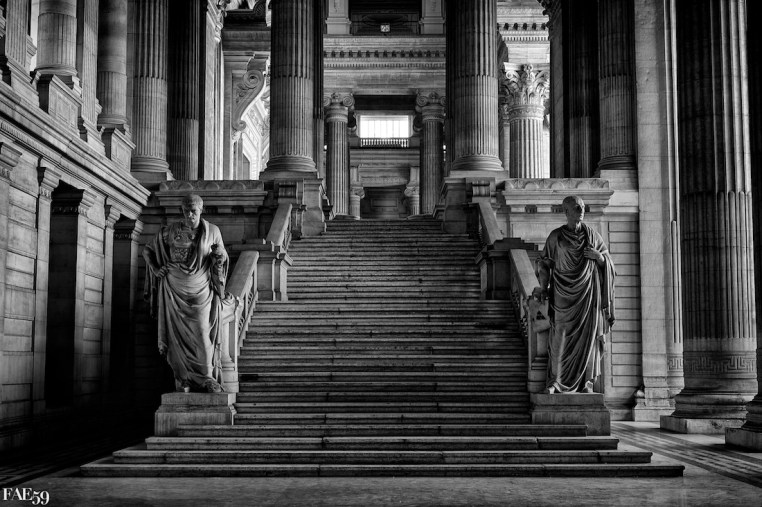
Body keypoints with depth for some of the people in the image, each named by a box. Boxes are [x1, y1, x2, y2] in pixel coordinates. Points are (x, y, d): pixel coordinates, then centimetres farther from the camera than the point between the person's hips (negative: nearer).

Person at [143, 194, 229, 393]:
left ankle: (207, 377, 4)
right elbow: (147, 251, 10)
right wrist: (155, 269, -6)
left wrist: (219, 257, -12)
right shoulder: (169, 231, -2)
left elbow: (222, 257, 11)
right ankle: (182, 378, 8)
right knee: (178, 332, 0)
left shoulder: (212, 231, 1)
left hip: (201, 290, 0)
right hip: (174, 290, 0)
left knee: (202, 331, -7)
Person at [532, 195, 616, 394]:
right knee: (560, 335, -6)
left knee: (587, 336, 0)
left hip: (587, 292, 2)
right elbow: (544, 264, 5)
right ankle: (554, 381, -1)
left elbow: (607, 262, 11)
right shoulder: (556, 236, 1)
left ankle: (587, 382, 6)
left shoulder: (592, 235, 6)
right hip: (564, 293, -1)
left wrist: (599, 256, -11)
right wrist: (543, 288, -6)